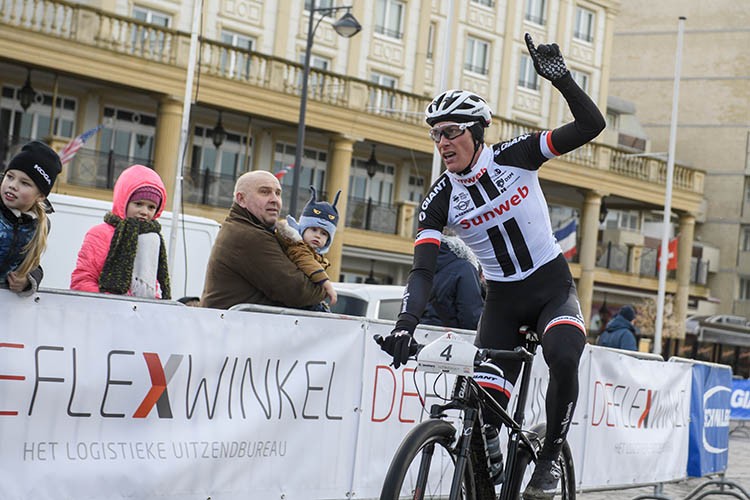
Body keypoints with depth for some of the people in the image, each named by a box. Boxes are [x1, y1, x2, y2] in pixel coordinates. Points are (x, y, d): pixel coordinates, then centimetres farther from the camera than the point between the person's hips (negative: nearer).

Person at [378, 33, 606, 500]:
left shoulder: (513, 157, -12)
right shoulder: (441, 198, -10)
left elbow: (591, 126, -16)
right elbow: (423, 270, -18)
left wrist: (561, 78, -30)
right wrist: (406, 323, -35)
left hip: (554, 287, -2)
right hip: (503, 299, 2)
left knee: (563, 357, -32)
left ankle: (551, 458, -10)